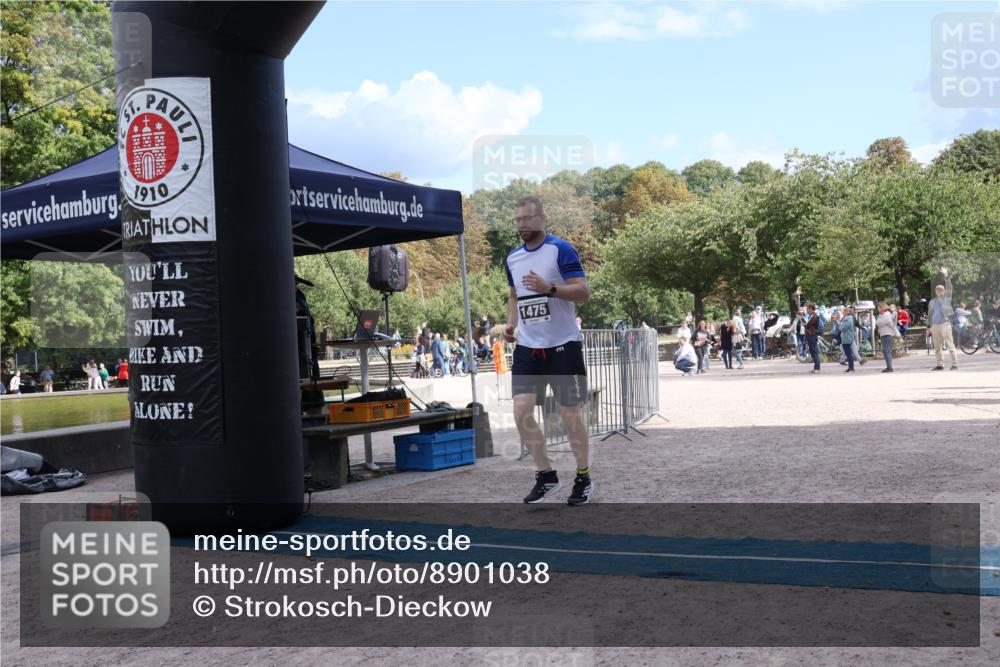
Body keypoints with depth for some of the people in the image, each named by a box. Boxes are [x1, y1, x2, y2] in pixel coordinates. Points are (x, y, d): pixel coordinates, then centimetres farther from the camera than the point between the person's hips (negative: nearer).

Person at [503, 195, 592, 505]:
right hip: (527, 347, 6)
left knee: (570, 414, 1)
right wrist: (510, 323, 5)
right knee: (522, 413, -3)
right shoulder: (512, 258, 11)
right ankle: (546, 476, 12)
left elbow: (583, 292, -13)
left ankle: (584, 479, 18)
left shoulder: (560, 249, -8)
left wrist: (549, 288, -27)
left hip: (563, 346, -5)